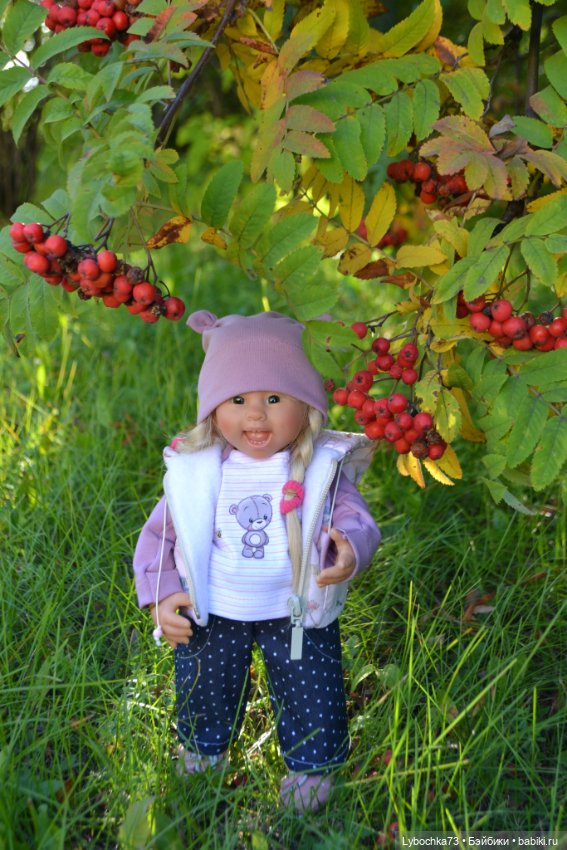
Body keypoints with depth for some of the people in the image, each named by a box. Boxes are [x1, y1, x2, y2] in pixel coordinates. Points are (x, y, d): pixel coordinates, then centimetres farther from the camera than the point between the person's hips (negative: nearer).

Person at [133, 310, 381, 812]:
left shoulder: (320, 469, -13)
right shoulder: (194, 472, -10)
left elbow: (357, 522, -15)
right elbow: (159, 535, 0)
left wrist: (351, 550, -38)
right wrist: (160, 598, -8)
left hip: (298, 614, -1)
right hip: (212, 615, 1)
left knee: (312, 694, 7)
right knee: (203, 690, 17)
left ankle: (312, 764, 37)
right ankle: (203, 748, 50)